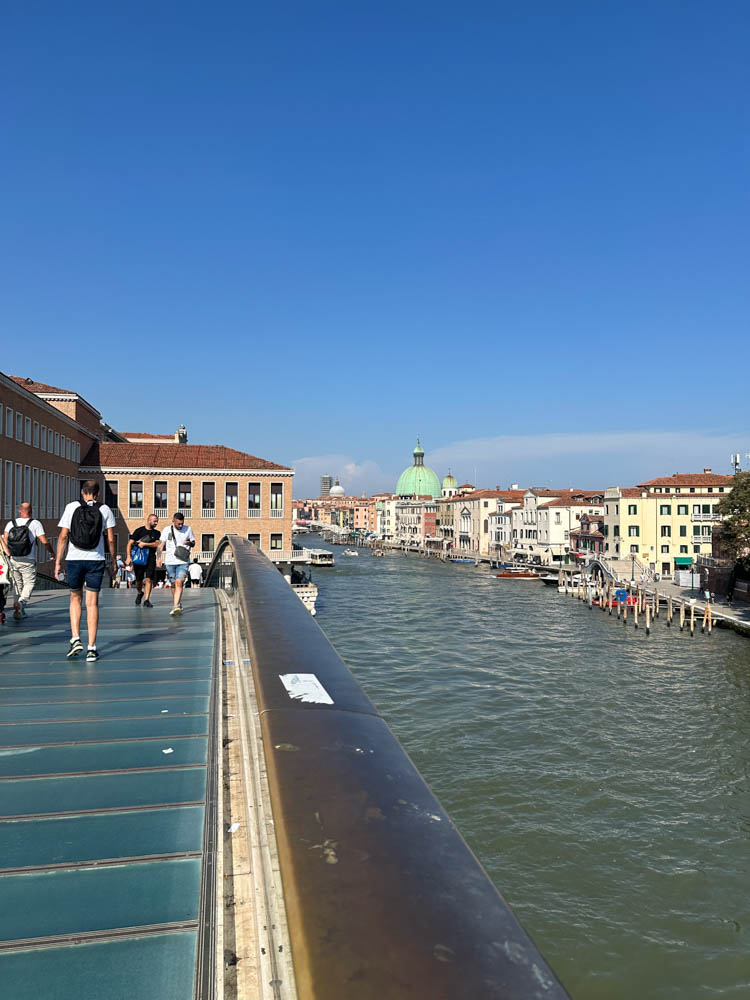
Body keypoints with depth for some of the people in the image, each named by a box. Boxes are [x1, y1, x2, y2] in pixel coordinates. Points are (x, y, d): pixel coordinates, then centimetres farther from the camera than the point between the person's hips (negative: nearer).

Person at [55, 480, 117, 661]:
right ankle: (92, 648, 4)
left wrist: (58, 562, 3)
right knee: (92, 602, 4)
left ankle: (75, 639, 7)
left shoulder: (71, 507, 2)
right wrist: (114, 561, 11)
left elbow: (63, 536, -1)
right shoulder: (105, 510, 3)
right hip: (96, 560, 0)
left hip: (74, 559, 0)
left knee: (75, 598, 18)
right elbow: (110, 539, 2)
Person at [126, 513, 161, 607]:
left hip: (150, 558, 1)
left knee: (149, 579, -10)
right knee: (139, 580, 7)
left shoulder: (156, 533, 9)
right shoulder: (139, 530, 3)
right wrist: (128, 556, -13)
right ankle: (140, 593, 37)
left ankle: (146, 600, -7)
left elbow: (157, 544, -5)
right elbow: (130, 543, -2)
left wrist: (144, 544, -15)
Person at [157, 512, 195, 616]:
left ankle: (176, 606, -23)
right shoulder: (167, 530, 4)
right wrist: (159, 557, -8)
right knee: (173, 584, 11)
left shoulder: (188, 529, 5)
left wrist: (189, 542, -11)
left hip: (183, 561, -2)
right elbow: (161, 545, 4)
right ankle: (178, 604, 28)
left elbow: (193, 543, 13)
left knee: (179, 583, -17)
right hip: (170, 561, 2)